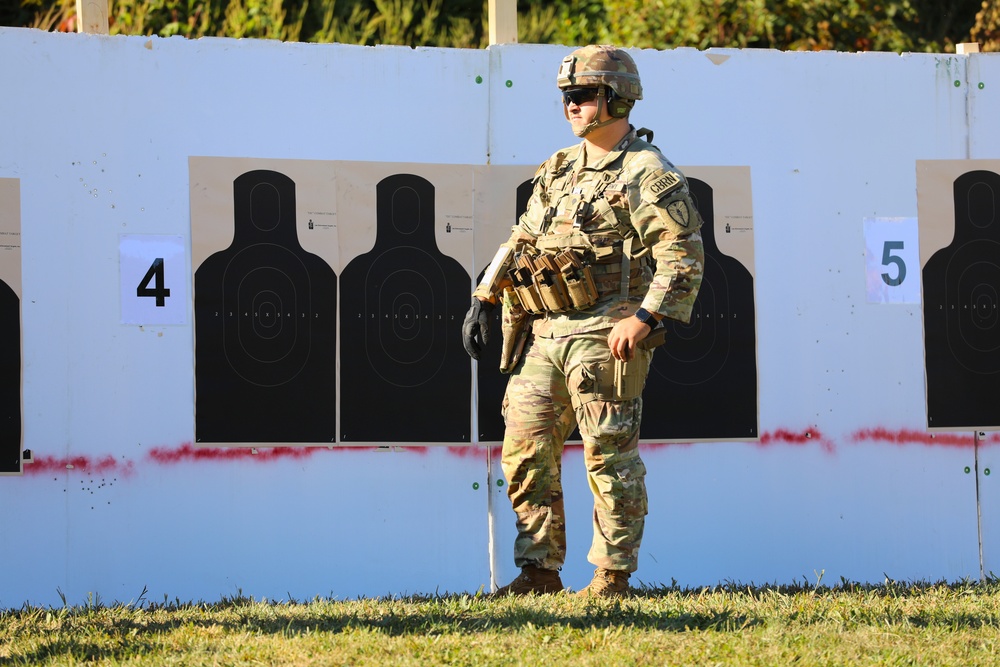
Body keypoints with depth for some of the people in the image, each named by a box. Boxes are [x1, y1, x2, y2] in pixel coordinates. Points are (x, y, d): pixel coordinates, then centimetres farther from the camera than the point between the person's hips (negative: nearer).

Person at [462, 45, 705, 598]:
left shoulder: (646, 173, -6)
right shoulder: (559, 169, 18)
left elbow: (685, 256, -14)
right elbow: (519, 242, 24)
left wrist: (644, 317, -23)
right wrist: (482, 300, 16)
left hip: (605, 338, -8)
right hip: (544, 333, 8)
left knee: (610, 457, -3)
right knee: (525, 450, 5)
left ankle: (613, 577, 4)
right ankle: (539, 570, 13)